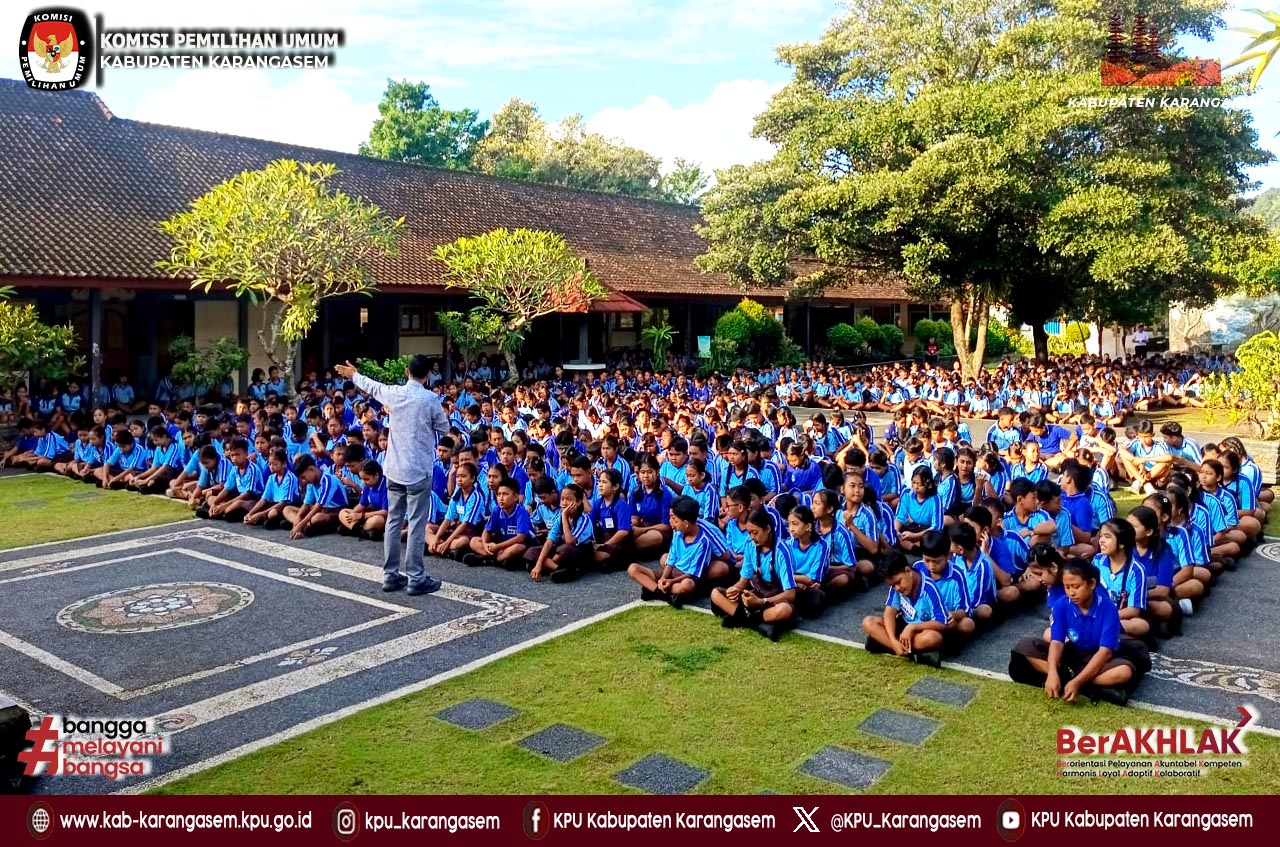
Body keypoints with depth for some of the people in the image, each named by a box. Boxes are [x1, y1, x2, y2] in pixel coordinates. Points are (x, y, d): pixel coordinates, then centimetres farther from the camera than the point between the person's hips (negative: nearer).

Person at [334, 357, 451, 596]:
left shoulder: (393, 393, 0)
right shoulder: (430, 399, -12)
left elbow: (371, 386, 21)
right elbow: (445, 429, 0)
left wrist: (354, 375, 42)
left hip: (394, 468, 5)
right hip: (419, 469, -5)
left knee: (393, 521, 12)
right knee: (417, 524, -1)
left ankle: (391, 575, 18)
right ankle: (416, 578, 2)